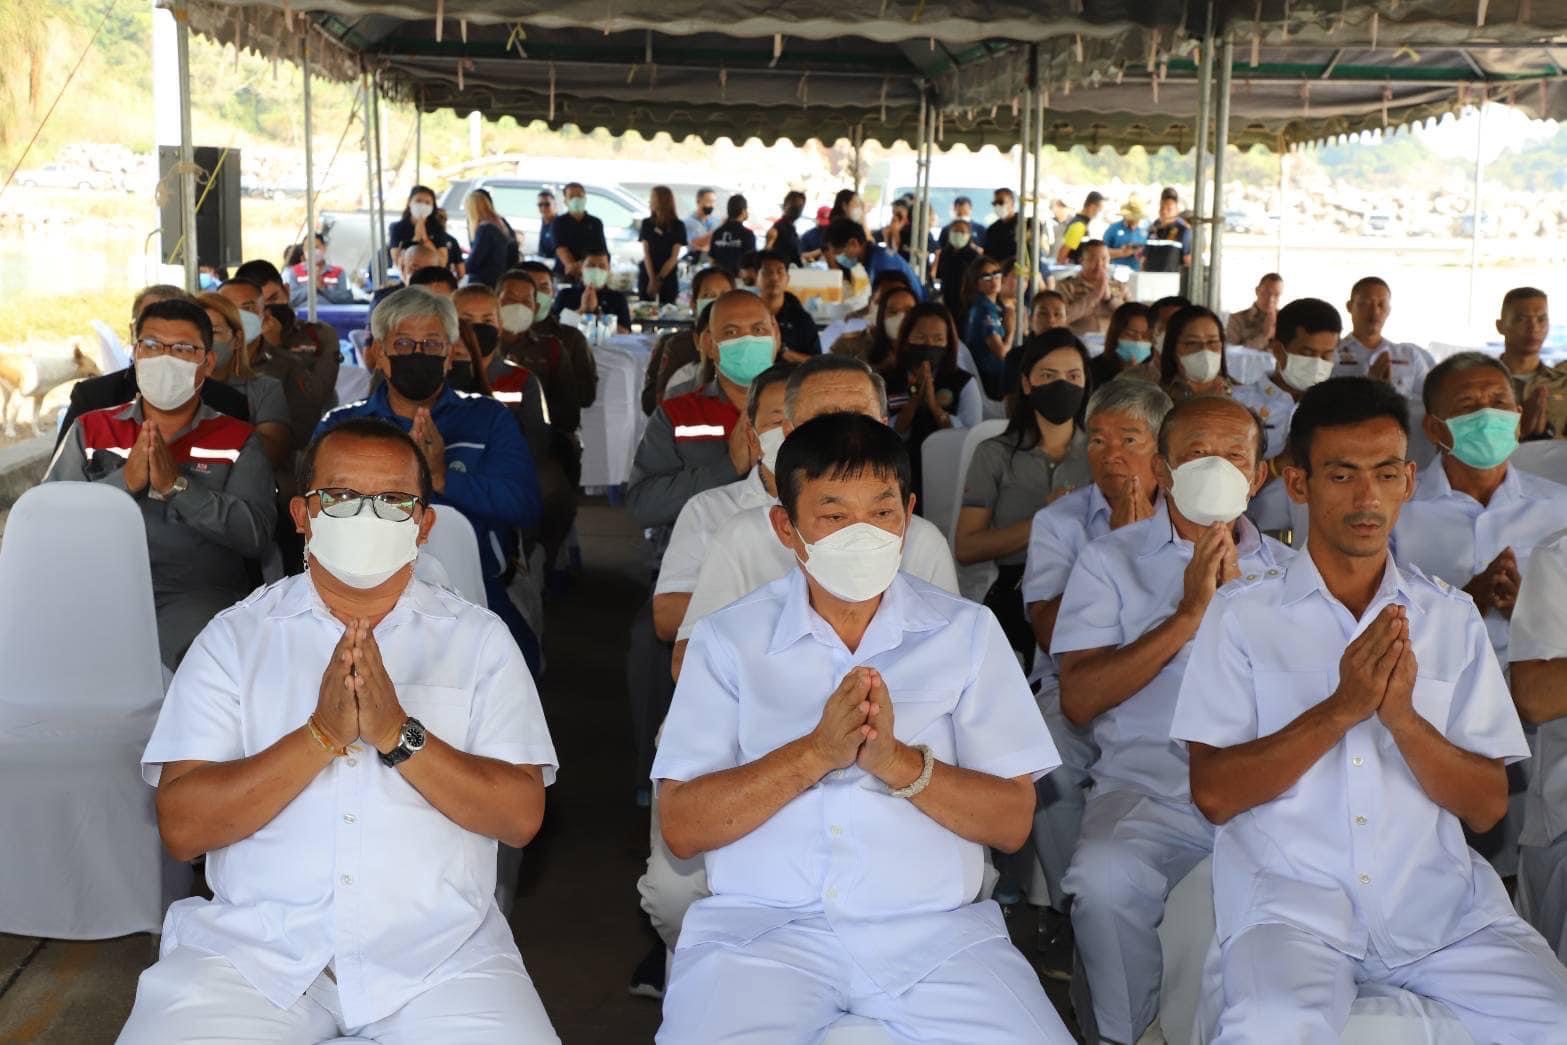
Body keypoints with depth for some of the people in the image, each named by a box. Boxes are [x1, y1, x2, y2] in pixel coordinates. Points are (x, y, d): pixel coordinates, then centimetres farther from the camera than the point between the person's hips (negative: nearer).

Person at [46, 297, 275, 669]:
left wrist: (177, 485, -12)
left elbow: (257, 536, -3)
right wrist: (124, 481, -8)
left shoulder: (238, 440, 13)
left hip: (200, 592, -1)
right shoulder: (90, 430, 19)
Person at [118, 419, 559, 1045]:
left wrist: (398, 734, -16)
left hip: (439, 952, 0)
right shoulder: (236, 636, 5)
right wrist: (322, 736, -16)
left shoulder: (479, 639, 5)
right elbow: (182, 827, -4)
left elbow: (521, 817, -4)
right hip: (253, 946, 0)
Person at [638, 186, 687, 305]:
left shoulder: (678, 226, -2)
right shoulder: (647, 223, 4)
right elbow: (646, 254, 0)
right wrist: (652, 279, -12)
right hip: (647, 275, 2)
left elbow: (674, 257, -4)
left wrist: (659, 280, -11)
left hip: (668, 277, -2)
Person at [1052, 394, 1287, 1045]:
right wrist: (1187, 616, -7)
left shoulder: (1288, 570, 18)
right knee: (1105, 879, -31)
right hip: (1149, 791, -2)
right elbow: (1078, 700, -3)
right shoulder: (1111, 560, 10)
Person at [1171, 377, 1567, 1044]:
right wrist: (1340, 709, -13)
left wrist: (1403, 716, -12)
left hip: (1440, 899, 4)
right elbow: (1213, 794, -3)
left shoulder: (1452, 618, 12)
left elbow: (1486, 806, 7)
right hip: (1292, 896, -3)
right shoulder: (1243, 613, 4)